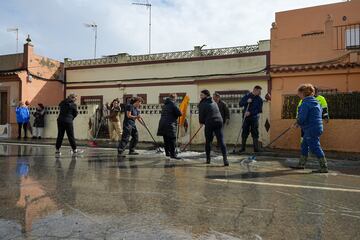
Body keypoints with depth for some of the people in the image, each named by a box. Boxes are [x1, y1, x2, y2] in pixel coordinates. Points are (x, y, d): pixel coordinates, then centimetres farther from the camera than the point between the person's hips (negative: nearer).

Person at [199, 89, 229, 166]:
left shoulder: (203, 104, -1)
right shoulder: (214, 102, 19)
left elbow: (201, 115, 0)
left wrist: (201, 122, 21)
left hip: (209, 123, -4)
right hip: (219, 122, 5)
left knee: (208, 141, 10)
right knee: (221, 141, -3)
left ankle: (208, 159, 18)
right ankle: (225, 159, -13)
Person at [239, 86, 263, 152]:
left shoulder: (259, 99, 4)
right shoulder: (246, 96, 6)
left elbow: (259, 110, -4)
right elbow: (240, 104, 0)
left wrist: (250, 113, -16)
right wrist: (247, 101, -16)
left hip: (254, 118, 0)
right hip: (246, 118, 0)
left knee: (255, 133, 1)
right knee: (244, 133, 2)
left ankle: (256, 148, 7)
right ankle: (242, 148, 10)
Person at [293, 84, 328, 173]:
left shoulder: (305, 104, -18)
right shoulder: (316, 102, 12)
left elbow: (301, 118, -23)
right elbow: (321, 111, 26)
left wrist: (298, 122, 1)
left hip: (311, 130, -10)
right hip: (317, 128, 10)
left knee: (315, 147, -5)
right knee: (304, 146, 18)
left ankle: (324, 167, 1)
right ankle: (301, 164, 28)